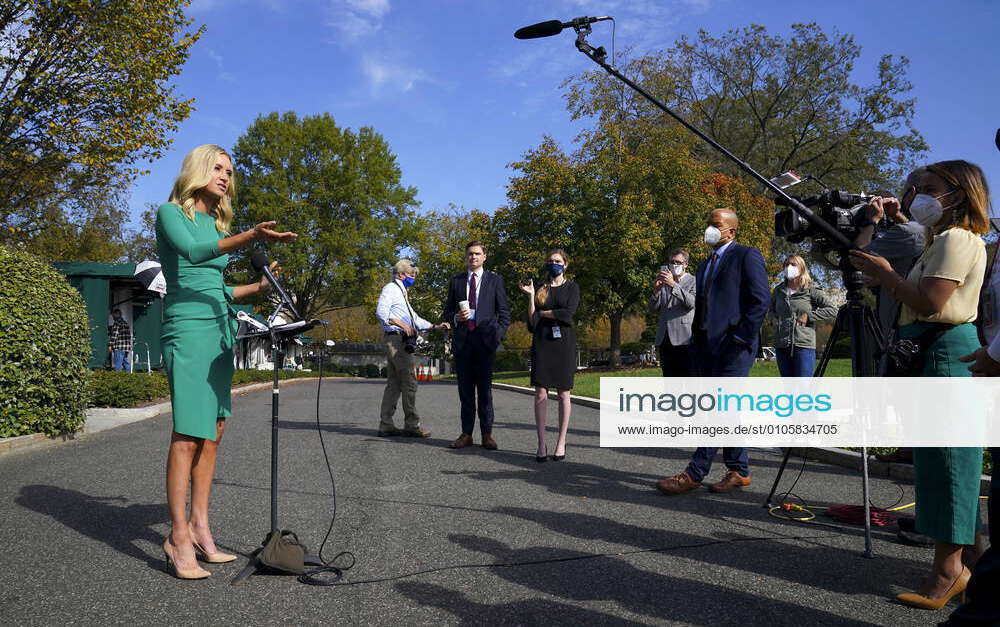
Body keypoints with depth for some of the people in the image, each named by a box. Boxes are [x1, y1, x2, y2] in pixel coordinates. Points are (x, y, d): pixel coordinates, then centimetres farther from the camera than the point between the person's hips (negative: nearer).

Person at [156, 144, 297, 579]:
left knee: (212, 433, 6)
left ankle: (200, 528, 13)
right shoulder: (171, 213, 0)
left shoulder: (216, 224, 21)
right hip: (187, 331, -8)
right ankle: (179, 538, -7)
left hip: (219, 332, 8)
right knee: (188, 434, -12)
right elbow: (192, 252, -22)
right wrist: (250, 237, -34)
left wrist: (259, 287, 12)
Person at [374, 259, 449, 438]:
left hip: (403, 341, 10)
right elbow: (381, 312, -18)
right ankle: (411, 425, -6)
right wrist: (402, 325, -18)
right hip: (396, 339, -10)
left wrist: (435, 326, 16)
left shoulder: (401, 292, 26)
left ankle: (386, 425, 11)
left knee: (394, 383, 8)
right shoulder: (390, 289, -4)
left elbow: (415, 319, 27)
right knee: (409, 382, -9)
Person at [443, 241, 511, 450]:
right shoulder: (456, 281, 15)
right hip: (462, 340, 2)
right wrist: (456, 317, -5)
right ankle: (466, 434, 10)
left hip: (485, 340, -2)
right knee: (465, 390, 5)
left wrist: (498, 336, -5)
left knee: (485, 389, -2)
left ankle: (487, 434, 4)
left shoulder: (494, 280, 9)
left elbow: (504, 313, 7)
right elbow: (447, 311, 17)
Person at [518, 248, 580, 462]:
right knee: (540, 393, -5)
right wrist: (530, 295, -4)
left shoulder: (572, 288, 8)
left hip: (564, 342, -2)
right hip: (542, 342, 2)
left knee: (563, 394, 0)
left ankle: (561, 443, 6)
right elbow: (532, 320, 4)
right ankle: (541, 444, -1)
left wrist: (543, 313, 0)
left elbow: (568, 313, -9)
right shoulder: (540, 289, 14)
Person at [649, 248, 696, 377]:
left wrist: (673, 285, -21)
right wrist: (656, 290, -7)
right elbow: (653, 308, 11)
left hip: (683, 339, -5)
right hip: (664, 339, 5)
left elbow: (691, 302, -12)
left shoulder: (693, 282, 6)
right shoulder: (663, 283, 19)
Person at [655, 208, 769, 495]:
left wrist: (740, 339, -15)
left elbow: (760, 300, -10)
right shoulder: (705, 265, 23)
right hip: (708, 349, 8)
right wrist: (698, 347, 15)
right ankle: (739, 471, 16)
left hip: (733, 348, -8)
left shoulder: (747, 256, -1)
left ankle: (695, 474, -9)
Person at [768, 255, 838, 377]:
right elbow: (770, 309, 28)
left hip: (804, 346, -4)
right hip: (781, 346, 4)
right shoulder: (778, 291, 10)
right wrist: (776, 319, 7)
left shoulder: (811, 292, -1)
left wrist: (809, 316, -9)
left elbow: (832, 310, -3)